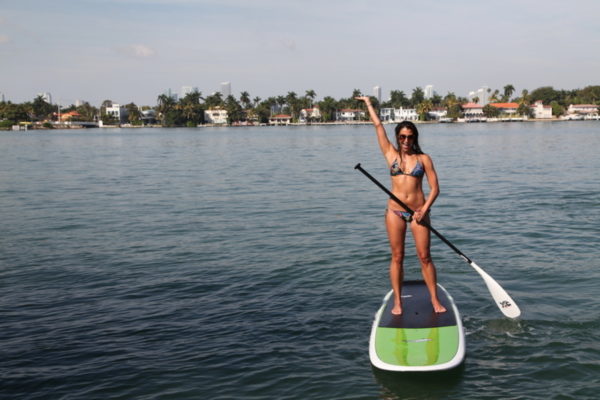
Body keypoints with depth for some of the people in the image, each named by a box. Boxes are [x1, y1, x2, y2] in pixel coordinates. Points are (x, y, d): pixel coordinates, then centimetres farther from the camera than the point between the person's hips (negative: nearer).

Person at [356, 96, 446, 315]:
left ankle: (435, 300, 10)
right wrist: (368, 103, 15)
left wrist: (424, 210, -13)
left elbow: (435, 188, -1)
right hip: (395, 212, 1)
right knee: (397, 257, 5)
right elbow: (378, 126, 8)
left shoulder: (424, 159, 2)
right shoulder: (391, 155, 5)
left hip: (418, 212, -1)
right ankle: (397, 301, 11)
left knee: (424, 257, 2)